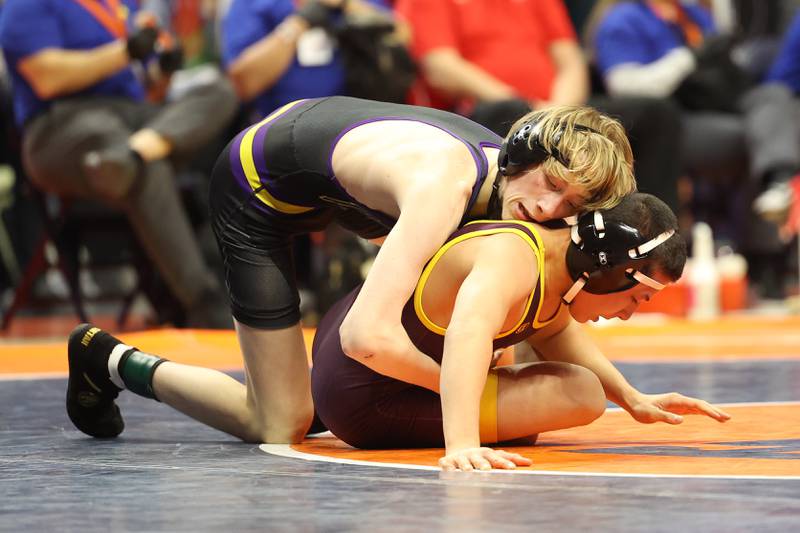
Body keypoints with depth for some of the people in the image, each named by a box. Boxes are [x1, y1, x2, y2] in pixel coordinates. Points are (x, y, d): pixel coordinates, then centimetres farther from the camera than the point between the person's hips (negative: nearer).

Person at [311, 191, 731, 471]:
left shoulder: (557, 261, -2)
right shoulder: (512, 261, -33)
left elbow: (554, 332, 20)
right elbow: (467, 336, -53)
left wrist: (633, 400, 13)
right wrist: (461, 445, -68)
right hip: (363, 399, -9)